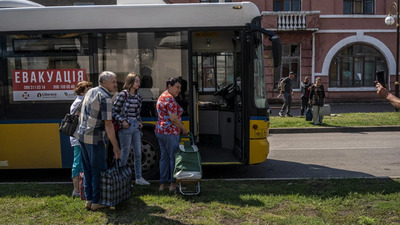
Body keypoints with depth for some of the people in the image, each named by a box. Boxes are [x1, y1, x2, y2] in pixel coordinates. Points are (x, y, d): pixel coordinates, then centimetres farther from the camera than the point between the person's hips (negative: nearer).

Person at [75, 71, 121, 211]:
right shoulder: (105, 97, -16)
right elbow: (108, 124, -20)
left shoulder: (90, 92, 11)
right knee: (98, 170, 3)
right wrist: (116, 147, -18)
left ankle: (88, 200, 24)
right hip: (95, 138, -9)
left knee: (88, 169, 15)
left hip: (82, 135, 9)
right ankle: (96, 202, 12)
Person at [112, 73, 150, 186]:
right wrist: (122, 121, -18)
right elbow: (114, 111, -7)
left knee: (138, 153, 9)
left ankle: (138, 178, 20)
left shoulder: (138, 96, 11)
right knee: (125, 153, 1)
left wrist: (140, 122, 8)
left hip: (136, 126, 6)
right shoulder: (122, 95, -8)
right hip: (126, 127, -6)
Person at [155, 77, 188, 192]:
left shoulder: (162, 96, 16)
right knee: (174, 157, 0)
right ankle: (173, 183, 7)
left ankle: (163, 183, 19)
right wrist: (184, 129, -8)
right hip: (170, 132, -10)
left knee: (164, 156, 13)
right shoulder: (170, 98, -15)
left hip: (160, 130, 10)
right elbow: (173, 118, -21)